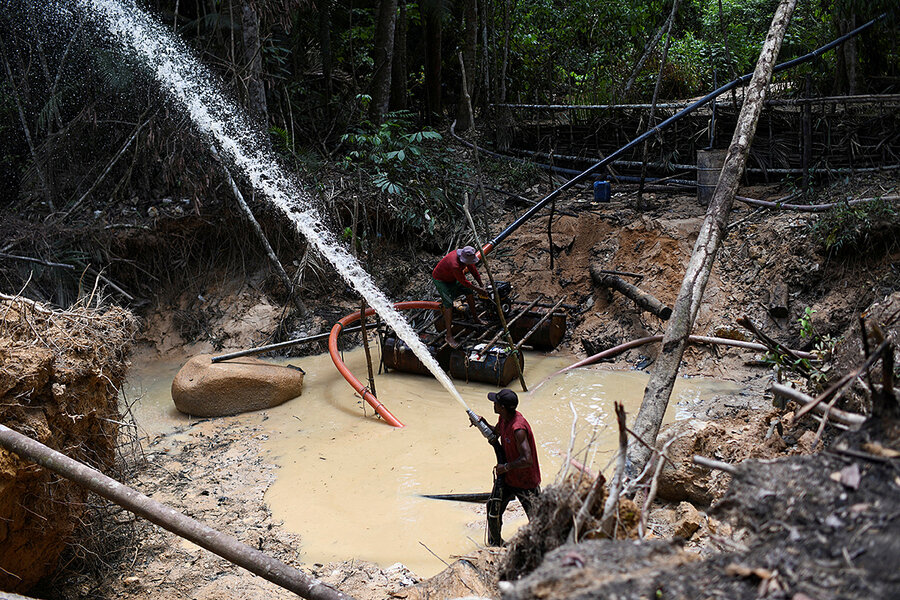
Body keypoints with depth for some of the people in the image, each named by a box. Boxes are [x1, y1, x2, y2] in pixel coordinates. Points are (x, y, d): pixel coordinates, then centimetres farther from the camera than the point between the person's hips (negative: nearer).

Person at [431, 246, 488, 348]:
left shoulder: (467, 256, -17)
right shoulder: (455, 265, -41)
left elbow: (473, 270, 0)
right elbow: (464, 282, -29)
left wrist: (481, 285, 0)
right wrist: (478, 289, -18)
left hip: (452, 278, 8)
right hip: (440, 280, -8)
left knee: (469, 291, 5)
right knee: (448, 304, -17)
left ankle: (475, 318, 26)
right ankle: (449, 336, -15)